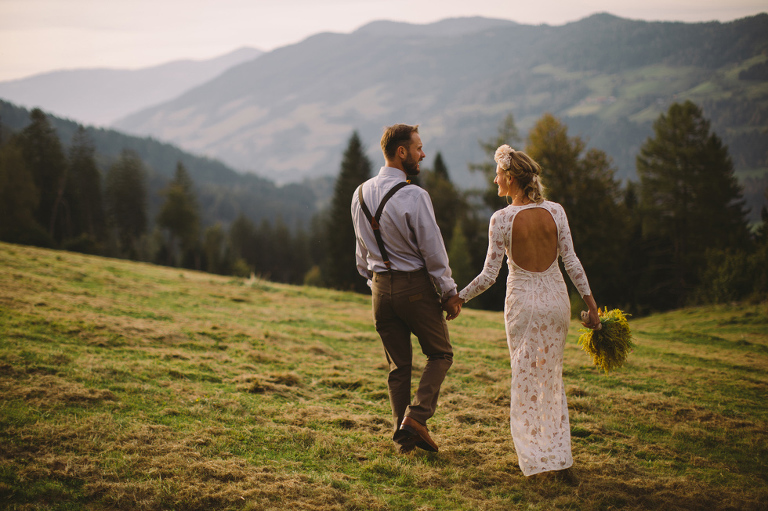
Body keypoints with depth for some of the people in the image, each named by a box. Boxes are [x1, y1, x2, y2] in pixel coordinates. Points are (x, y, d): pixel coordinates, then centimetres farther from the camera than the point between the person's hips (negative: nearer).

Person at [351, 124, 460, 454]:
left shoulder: (361, 194, 4)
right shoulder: (414, 196, -18)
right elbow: (433, 252, -14)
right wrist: (449, 292, -4)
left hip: (380, 287, 6)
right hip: (416, 285, -6)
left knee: (398, 365, 14)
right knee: (440, 354, 12)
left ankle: (403, 437, 16)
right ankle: (416, 416, -5)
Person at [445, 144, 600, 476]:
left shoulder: (502, 219, -14)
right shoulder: (555, 211, -6)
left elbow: (489, 275, -12)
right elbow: (571, 262, -5)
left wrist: (459, 298, 2)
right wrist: (591, 304, 2)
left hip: (522, 301, -3)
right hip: (556, 299, 3)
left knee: (525, 379, 10)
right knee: (552, 376, 18)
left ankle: (536, 457, 14)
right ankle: (558, 453, 21)